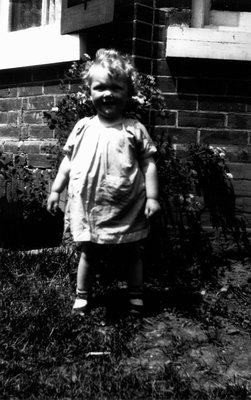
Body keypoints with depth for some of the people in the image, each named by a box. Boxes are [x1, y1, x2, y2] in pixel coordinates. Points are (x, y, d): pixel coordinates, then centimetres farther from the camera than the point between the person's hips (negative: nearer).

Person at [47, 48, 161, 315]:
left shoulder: (134, 129, -4)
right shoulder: (83, 127, 2)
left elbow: (148, 164, -3)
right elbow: (68, 160, 9)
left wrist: (152, 196, -9)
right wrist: (56, 189, 7)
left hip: (126, 209, -1)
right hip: (89, 207, 1)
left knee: (131, 255, 14)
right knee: (88, 253, 15)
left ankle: (135, 295, 33)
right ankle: (82, 295, 32)